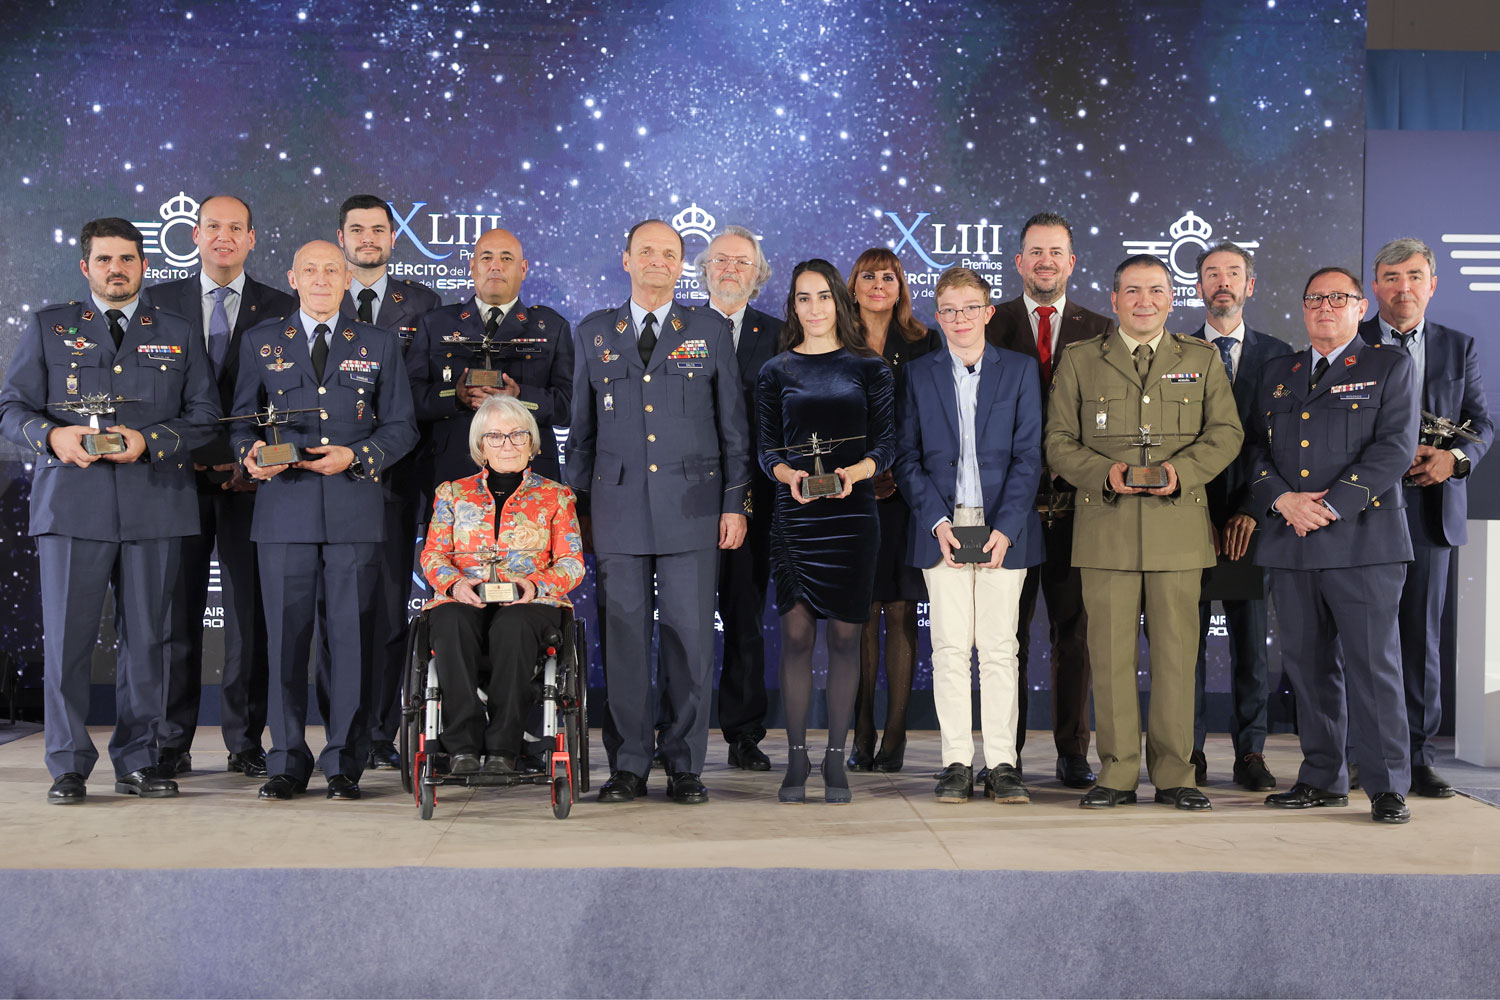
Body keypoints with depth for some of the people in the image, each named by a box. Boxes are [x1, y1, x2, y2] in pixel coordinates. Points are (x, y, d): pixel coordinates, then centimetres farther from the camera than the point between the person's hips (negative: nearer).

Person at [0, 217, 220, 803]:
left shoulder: (178, 335, 14)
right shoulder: (48, 329, 13)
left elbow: (204, 417, 8)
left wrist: (148, 441, -9)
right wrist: (52, 436, -12)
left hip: (155, 507, 1)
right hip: (72, 504, -1)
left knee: (146, 637, 4)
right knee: (67, 636, -3)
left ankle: (137, 761, 14)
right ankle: (69, 766, 7)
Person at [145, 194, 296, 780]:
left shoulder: (280, 309, 8)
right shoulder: (158, 302, 11)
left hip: (250, 478, -1)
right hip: (179, 477, 1)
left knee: (250, 614, 1)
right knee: (176, 611, 3)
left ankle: (246, 742, 9)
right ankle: (172, 744, 10)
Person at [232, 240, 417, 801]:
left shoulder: (379, 346, 11)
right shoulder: (261, 343, 13)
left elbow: (400, 426, 8)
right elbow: (243, 418, 14)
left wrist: (355, 456, -9)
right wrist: (251, 453, -8)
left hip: (354, 510, 0)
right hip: (284, 508, 1)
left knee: (352, 635, -1)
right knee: (286, 634, 1)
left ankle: (345, 765, 8)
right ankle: (288, 764, 11)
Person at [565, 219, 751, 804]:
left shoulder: (710, 333, 8)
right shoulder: (592, 334, 12)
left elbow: (733, 427, 7)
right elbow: (581, 429, 14)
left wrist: (735, 504, 2)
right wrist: (575, 503, 10)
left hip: (692, 506, -1)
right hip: (617, 508, 1)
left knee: (689, 636, -1)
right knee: (622, 636, 2)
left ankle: (685, 766, 10)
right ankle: (628, 766, 12)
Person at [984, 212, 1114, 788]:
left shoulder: (1100, 331, 9)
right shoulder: (992, 326, 6)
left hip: (1075, 501, 1)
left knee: (1074, 628, 6)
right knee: (1007, 631, 5)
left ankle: (1073, 752, 15)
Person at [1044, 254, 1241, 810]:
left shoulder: (1202, 360, 13)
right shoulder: (1079, 361, 11)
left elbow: (1226, 433, 8)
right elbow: (1059, 442, 7)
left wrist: (1183, 469, -10)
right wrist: (1104, 472, -11)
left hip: (1178, 527, 1)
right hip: (1106, 528, 0)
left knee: (1176, 650, 1)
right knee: (1111, 653, -1)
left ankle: (1174, 775, 11)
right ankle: (1118, 774, 8)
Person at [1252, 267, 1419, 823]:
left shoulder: (1390, 366, 6)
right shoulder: (1277, 374, 19)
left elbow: (1396, 445, -6)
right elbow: (1257, 449, 13)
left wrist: (1333, 505, -14)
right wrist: (1283, 499, -7)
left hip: (1363, 540, -4)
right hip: (1290, 544, 4)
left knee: (1373, 664, -6)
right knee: (1308, 666, 8)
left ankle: (1387, 787, 1)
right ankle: (1323, 779, 17)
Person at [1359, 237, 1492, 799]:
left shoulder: (1459, 347, 13)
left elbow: (1481, 421, 11)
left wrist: (1456, 456, -11)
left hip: (1432, 506, 2)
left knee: (1422, 632, 4)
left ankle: (1420, 757, 11)